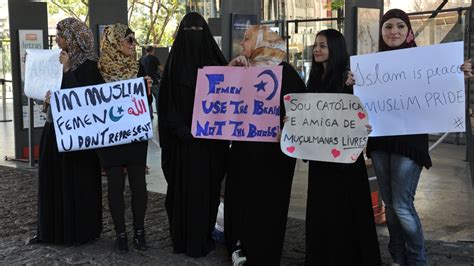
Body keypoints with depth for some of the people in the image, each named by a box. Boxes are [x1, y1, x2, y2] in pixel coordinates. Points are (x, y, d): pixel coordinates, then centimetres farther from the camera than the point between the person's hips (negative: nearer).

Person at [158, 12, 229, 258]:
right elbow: (166, 101, -1)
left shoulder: (215, 61, 4)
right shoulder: (174, 62, 3)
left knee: (207, 186, 3)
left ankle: (203, 237, 14)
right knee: (183, 186, 3)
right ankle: (182, 238, 13)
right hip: (182, 137, 0)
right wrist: (181, 129, -13)